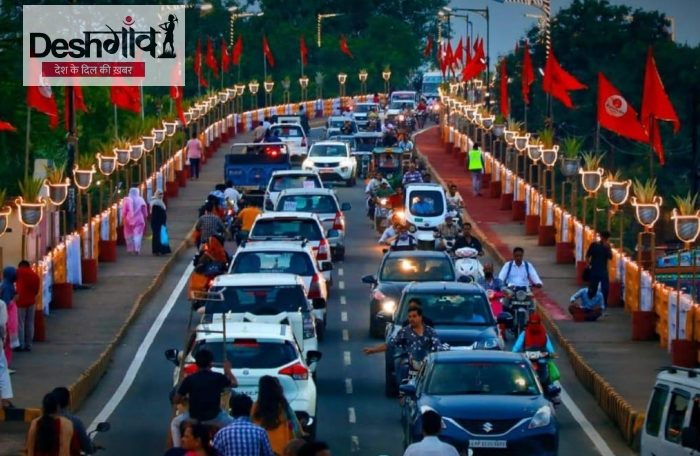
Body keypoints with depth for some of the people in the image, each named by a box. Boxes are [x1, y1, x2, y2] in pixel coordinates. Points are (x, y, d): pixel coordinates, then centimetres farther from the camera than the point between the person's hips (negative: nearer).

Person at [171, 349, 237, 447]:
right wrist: (228, 370, 36)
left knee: (175, 424, 29)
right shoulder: (218, 377, -2)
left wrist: (185, 398, 25)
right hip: (214, 417, 0)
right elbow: (234, 383, 19)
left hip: (194, 417, 0)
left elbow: (176, 400, 3)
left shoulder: (189, 379, -3)